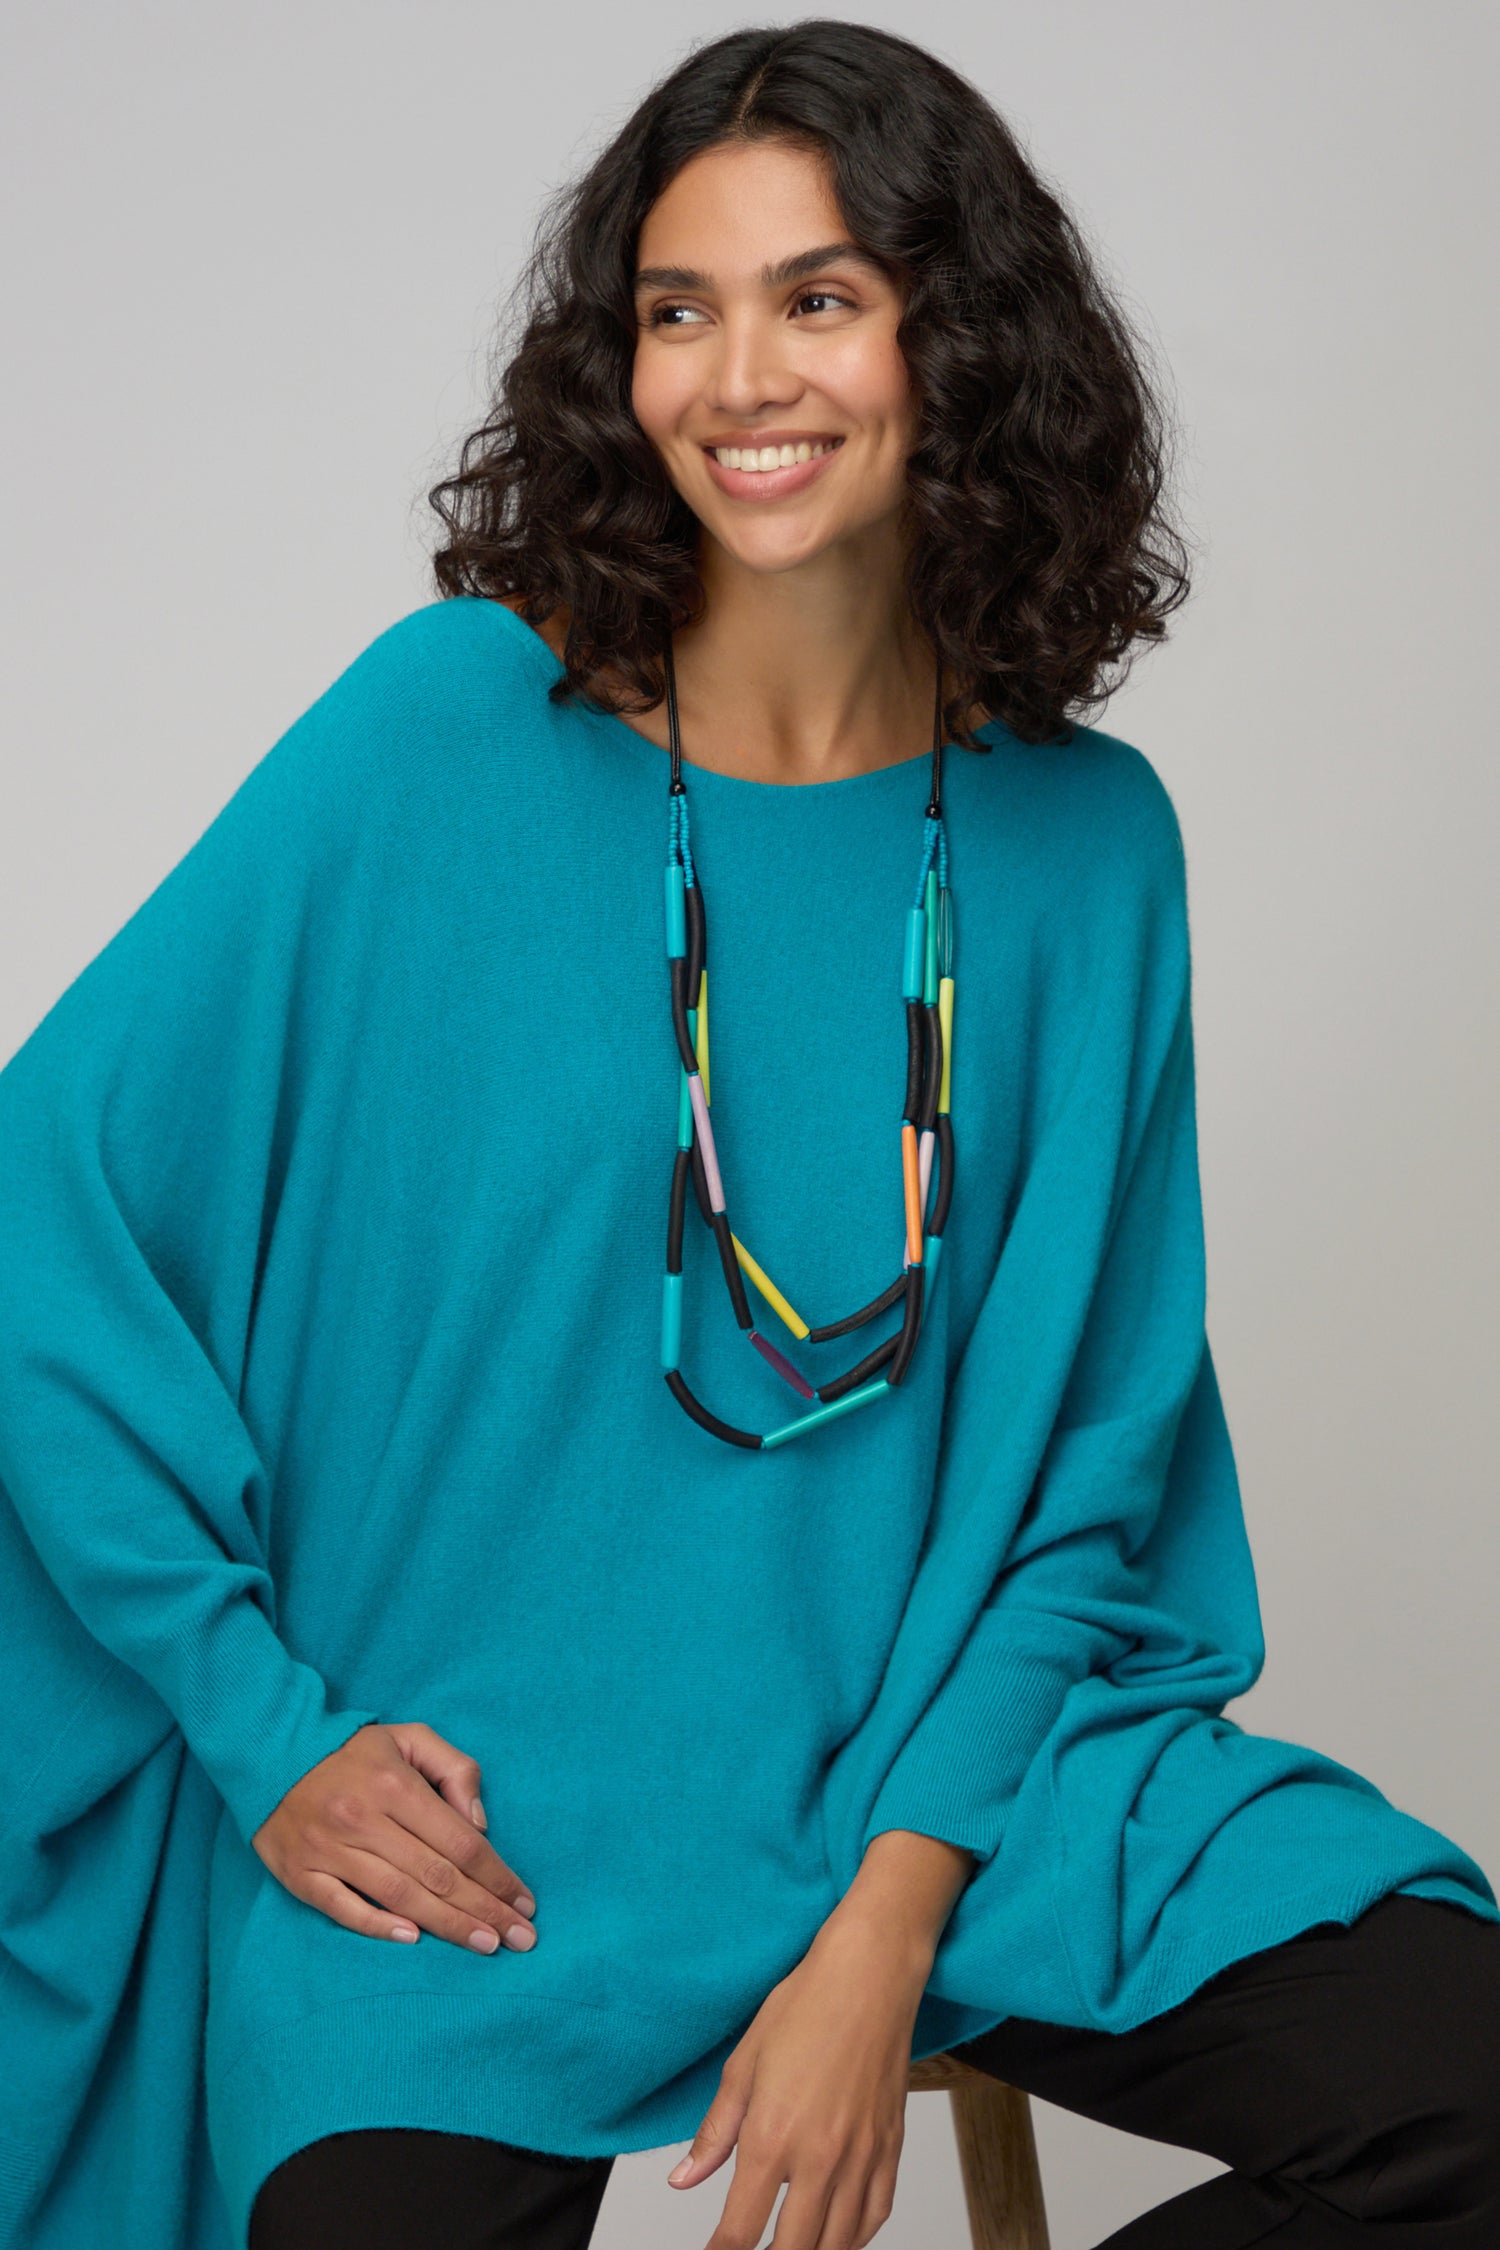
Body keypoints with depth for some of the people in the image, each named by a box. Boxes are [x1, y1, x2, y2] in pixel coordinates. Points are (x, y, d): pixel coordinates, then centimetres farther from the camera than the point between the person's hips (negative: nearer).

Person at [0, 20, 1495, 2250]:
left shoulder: (1080, 841, 1)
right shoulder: (451, 734, -7)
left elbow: (1080, 1457, 2)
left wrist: (887, 1938, -9)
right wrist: (269, 1731, -9)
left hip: (934, 1770, 3)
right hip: (464, 1836, -2)